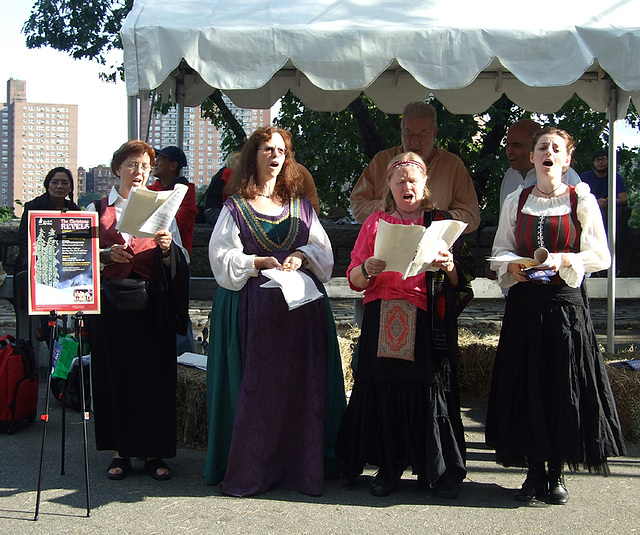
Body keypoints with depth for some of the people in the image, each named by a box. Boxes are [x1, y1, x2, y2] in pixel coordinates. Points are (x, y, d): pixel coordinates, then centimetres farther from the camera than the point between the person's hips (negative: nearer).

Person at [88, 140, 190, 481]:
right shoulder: (98, 209, 9)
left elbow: (177, 264, 6)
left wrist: (167, 248, -15)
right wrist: (107, 255, -12)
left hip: (151, 305, 0)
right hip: (111, 304, 0)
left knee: (154, 374, -1)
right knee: (115, 374, 2)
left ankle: (153, 452, 8)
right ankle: (120, 450, 13)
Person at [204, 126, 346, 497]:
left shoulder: (301, 205, 16)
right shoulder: (235, 207, 7)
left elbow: (324, 250, 13)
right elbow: (222, 256, 0)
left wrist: (302, 256, -8)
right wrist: (260, 262, -13)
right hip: (254, 307, -3)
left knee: (301, 384, 0)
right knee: (256, 386, -5)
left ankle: (301, 467, 8)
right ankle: (249, 472, 3)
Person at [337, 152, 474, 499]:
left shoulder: (440, 221, 12)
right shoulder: (375, 223, 15)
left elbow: (461, 281, 7)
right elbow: (354, 281, 9)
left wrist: (449, 267, -14)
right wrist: (367, 269, -13)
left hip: (427, 323, -1)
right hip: (383, 323, 1)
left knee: (430, 389, -5)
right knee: (384, 390, -2)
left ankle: (438, 472, 7)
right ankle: (388, 468, 11)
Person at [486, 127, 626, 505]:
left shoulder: (582, 200, 2)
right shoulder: (516, 202, 10)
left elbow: (601, 257, 0)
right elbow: (499, 252, 13)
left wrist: (564, 260, -15)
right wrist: (512, 267, -8)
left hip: (566, 303, -2)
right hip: (525, 302, 2)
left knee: (563, 385, -1)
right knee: (526, 385, 2)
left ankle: (557, 473, 12)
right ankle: (535, 471, 13)